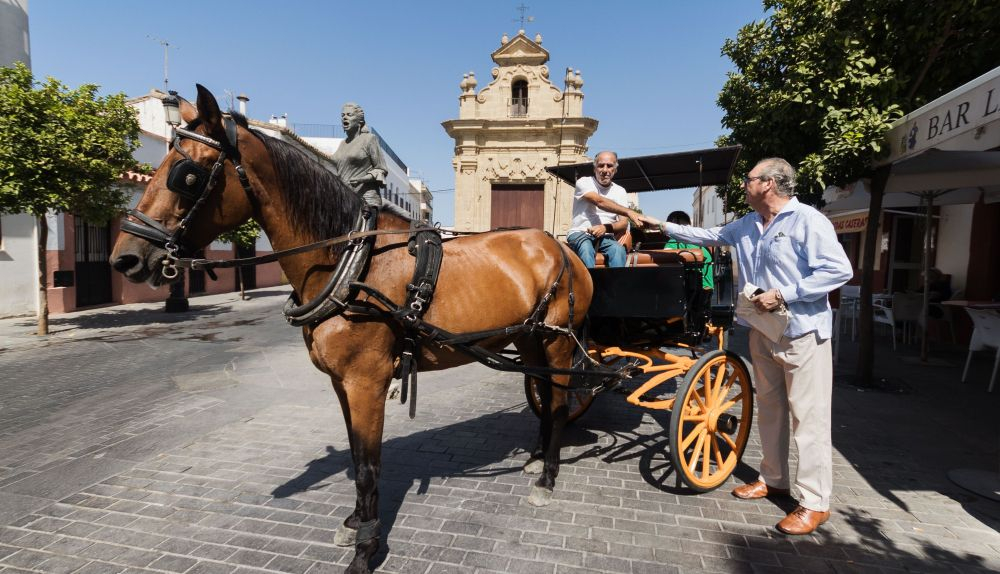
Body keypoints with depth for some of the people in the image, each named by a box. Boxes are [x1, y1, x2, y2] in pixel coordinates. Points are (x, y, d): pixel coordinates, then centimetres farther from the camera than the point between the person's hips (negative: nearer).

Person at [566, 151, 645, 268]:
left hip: (605, 236, 3)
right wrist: (628, 212, -30)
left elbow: (624, 224, 3)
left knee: (619, 249, -30)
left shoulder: (620, 191, 12)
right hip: (580, 233, -3)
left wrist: (605, 228, -19)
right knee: (586, 247, -36)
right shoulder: (584, 182, 2)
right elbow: (600, 202, -18)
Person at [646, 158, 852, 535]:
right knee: (769, 409, 16)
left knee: (808, 417, -2)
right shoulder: (746, 226, 11)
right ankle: (773, 479, 31)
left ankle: (815, 503, 8)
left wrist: (783, 294, -21)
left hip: (803, 334, -8)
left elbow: (839, 270, -17)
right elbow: (709, 235, 24)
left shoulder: (808, 221, -13)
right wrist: (665, 227, 25)